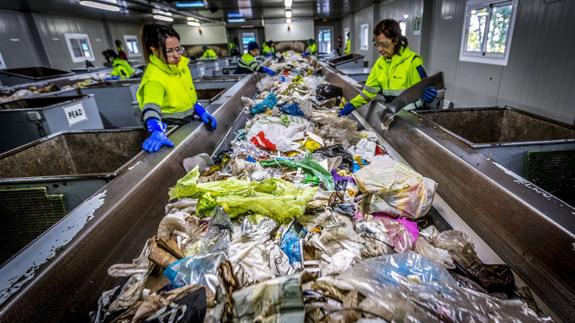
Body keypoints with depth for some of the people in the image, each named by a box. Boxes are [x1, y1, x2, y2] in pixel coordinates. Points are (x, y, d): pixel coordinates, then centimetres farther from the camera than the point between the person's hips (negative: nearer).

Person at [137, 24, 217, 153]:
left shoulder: (180, 64, -1)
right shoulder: (154, 77, -24)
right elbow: (151, 108, -39)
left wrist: (201, 112, 0)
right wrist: (157, 132, -56)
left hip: (187, 125, 7)